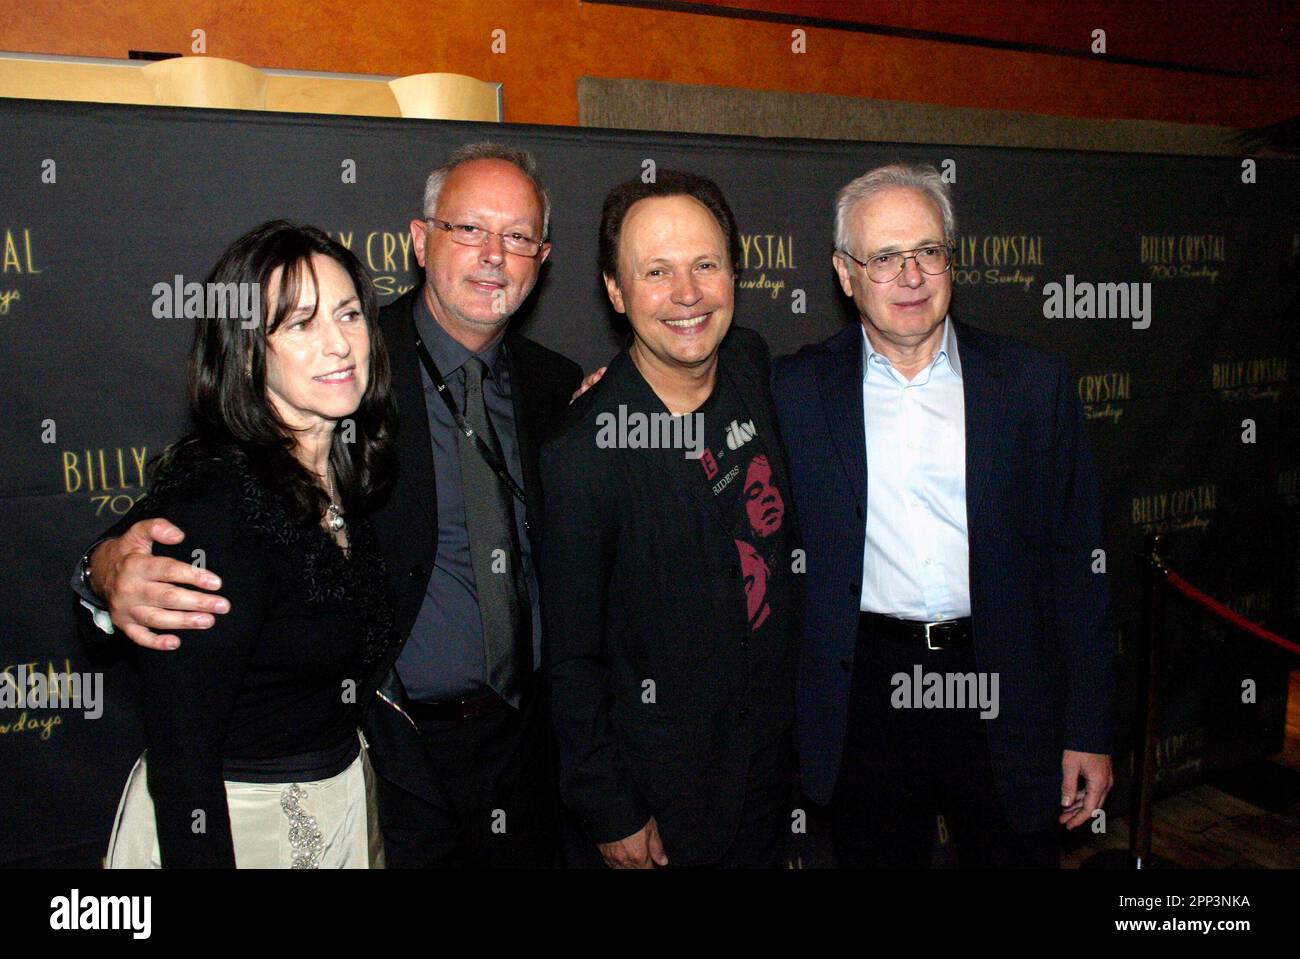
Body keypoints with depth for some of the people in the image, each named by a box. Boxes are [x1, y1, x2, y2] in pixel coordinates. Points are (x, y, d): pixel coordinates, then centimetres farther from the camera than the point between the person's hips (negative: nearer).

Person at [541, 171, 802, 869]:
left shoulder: (751, 365, -7)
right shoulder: (583, 452, -25)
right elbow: (571, 659, -16)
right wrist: (610, 815, -11)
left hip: (773, 752, 6)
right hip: (661, 779, -6)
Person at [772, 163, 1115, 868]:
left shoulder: (1035, 383, 1)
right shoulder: (799, 389, 1)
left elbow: (1076, 563, 3)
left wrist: (1088, 730, 1)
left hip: (1005, 696, 1)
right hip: (865, 694, 0)